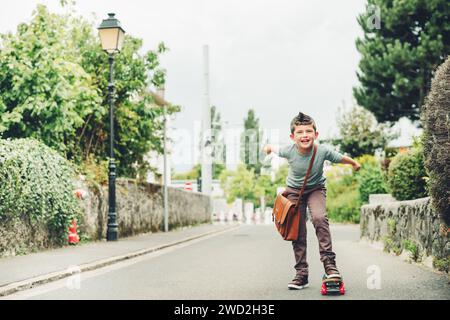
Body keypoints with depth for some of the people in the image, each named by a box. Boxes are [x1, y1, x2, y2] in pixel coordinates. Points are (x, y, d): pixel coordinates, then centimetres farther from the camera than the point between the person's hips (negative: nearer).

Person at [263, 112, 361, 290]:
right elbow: (272, 148, 0)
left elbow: (341, 158, -5)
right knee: (298, 233, 0)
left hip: (316, 189, -1)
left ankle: (329, 262, -19)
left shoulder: (323, 151, -26)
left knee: (319, 218, -28)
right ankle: (301, 273, 10)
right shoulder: (289, 151, -25)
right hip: (294, 190, 1)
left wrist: (354, 163, 11)